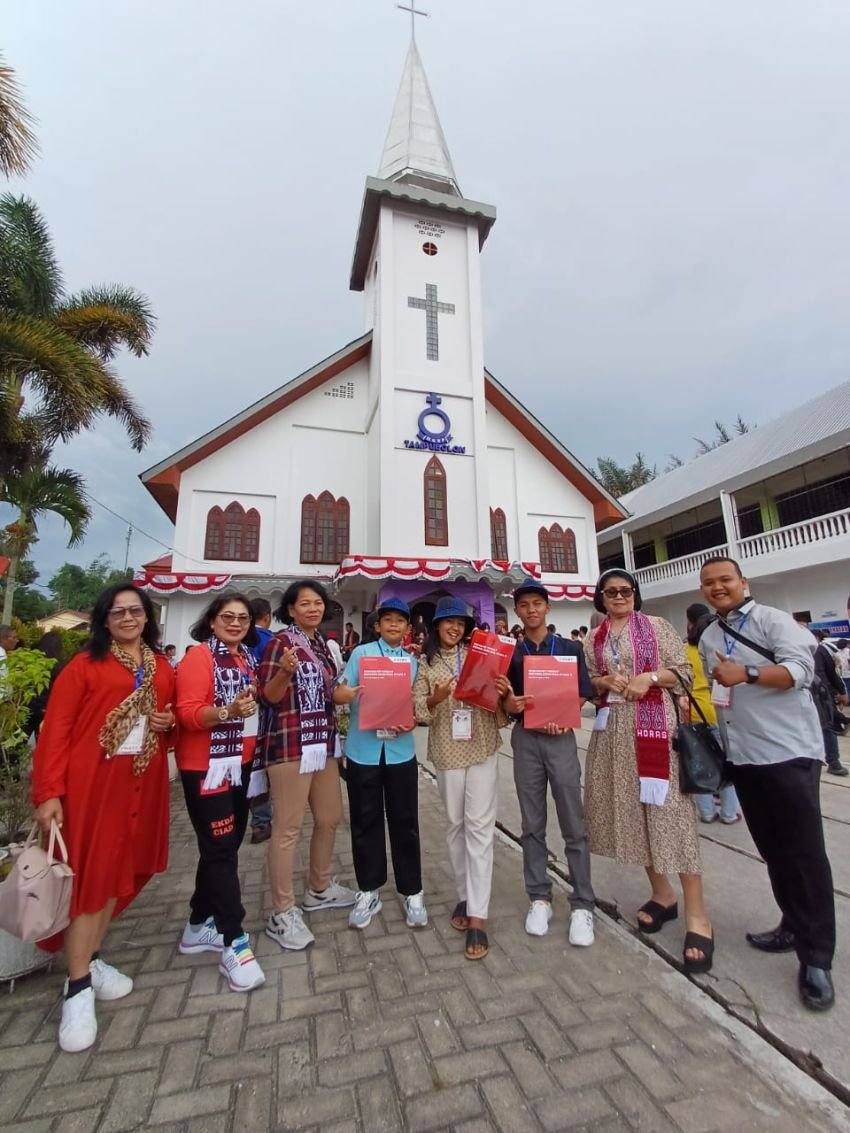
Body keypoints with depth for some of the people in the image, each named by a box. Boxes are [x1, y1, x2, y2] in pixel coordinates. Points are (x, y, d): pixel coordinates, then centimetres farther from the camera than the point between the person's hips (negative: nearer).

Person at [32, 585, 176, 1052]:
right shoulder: (84, 665, -7)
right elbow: (56, 729, -9)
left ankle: (91, 960, 36)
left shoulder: (163, 669, 8)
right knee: (89, 874, 3)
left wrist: (168, 723, -3)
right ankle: (78, 987, 19)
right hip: (91, 781, -5)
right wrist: (48, 792, -14)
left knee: (119, 870, 16)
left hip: (142, 782, 5)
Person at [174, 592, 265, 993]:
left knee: (224, 846, 16)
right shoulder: (198, 657, -12)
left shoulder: (247, 660, 10)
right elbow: (188, 713, -20)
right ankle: (234, 942, 8)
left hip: (239, 764, 8)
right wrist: (227, 711, -35)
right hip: (205, 766, -8)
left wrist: (250, 708, 3)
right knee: (221, 850, -3)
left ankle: (200, 925, 33)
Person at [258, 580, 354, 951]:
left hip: (322, 742, 8)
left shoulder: (322, 643, 13)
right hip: (290, 745, -8)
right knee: (288, 829, 1)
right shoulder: (282, 642, -10)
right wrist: (285, 671, -31)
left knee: (330, 818, 17)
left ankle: (319, 889, 37)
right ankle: (281, 914, 18)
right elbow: (269, 695, -14)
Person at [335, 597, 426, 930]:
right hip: (363, 749, -2)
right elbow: (340, 693, -9)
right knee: (365, 821, 11)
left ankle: (411, 892, 26)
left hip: (400, 749, 2)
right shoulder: (361, 653, -2)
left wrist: (410, 722, -13)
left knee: (405, 822, 10)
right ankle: (368, 891, 29)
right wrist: (348, 693, -32)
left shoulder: (412, 661, 7)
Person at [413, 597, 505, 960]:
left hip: (483, 747, 0)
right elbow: (417, 709, 0)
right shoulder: (426, 662, 3)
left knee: (479, 826, 0)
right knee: (456, 824, 13)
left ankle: (477, 916, 8)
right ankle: (465, 896, 32)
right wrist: (435, 699, -20)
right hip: (447, 751, 1)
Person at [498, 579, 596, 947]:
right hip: (525, 740, 2)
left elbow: (583, 696, 2)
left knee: (574, 826, 4)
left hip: (561, 738, -1)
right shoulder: (511, 654, 5)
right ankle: (539, 898, 25)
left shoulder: (569, 648, 2)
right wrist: (509, 704, -18)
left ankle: (582, 905, 18)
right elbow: (505, 702, 5)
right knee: (532, 825, 11)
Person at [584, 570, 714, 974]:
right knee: (631, 808, 9)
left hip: (655, 725, -4)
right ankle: (661, 894, 26)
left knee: (668, 808, -5)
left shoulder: (656, 626, 1)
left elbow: (683, 672, 0)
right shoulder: (594, 639, 10)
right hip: (613, 730, 4)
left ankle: (696, 914, 7)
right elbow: (585, 683, 11)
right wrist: (607, 681, -8)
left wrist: (650, 676, -16)